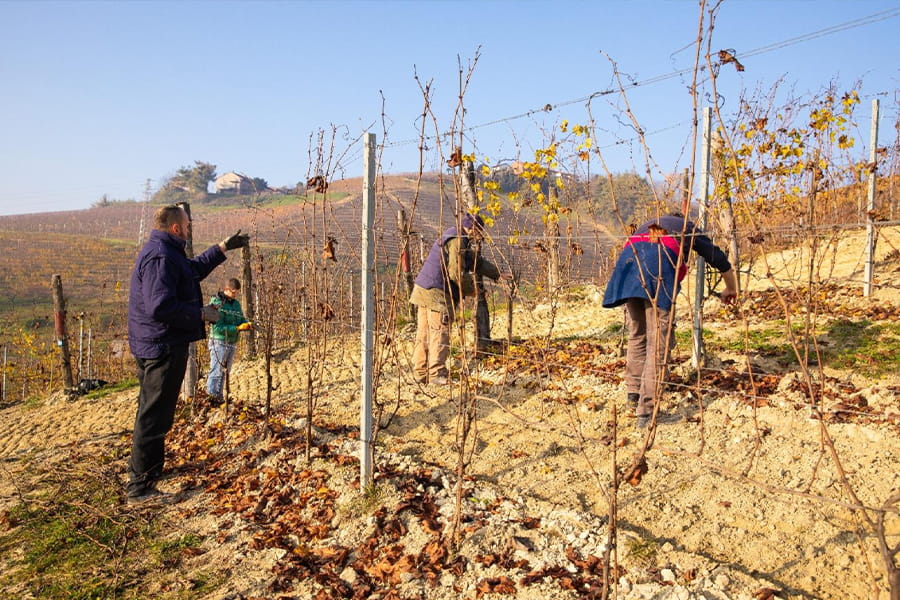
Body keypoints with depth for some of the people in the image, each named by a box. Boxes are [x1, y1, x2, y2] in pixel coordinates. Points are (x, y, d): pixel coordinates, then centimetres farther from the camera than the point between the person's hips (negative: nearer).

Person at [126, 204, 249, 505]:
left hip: (155, 346, 12)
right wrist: (201, 314, -20)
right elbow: (160, 307, -30)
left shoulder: (165, 252, 13)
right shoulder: (160, 257, -21)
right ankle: (140, 487, 1)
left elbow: (194, 269, 30)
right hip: (163, 347, -12)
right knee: (154, 416, -6)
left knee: (152, 410, 23)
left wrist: (223, 248, 29)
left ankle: (151, 466, 41)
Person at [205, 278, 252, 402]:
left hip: (231, 344, 8)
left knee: (224, 372, 14)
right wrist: (237, 328, -26)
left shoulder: (236, 304, 10)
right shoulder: (217, 303, -14)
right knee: (216, 372, -3)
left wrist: (247, 324, -9)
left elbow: (241, 319, 15)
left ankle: (219, 396, 23)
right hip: (219, 342, -8)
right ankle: (211, 396, 5)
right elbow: (217, 327, -21)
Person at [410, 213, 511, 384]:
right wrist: (472, 288, -3)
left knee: (424, 334, 11)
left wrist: (498, 274, 27)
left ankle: (421, 372, 17)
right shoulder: (456, 241, -13)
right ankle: (436, 373, 0)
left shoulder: (460, 241, 21)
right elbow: (456, 273, -18)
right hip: (437, 293, -10)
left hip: (424, 291, 10)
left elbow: (477, 261, 28)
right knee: (440, 333, -5)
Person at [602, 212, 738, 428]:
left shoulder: (646, 226, 42)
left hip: (628, 257, 4)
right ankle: (646, 410, -10)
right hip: (660, 259, -4)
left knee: (636, 334, 18)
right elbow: (718, 258, 37)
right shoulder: (688, 227, 34)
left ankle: (633, 393, 22)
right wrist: (731, 289, 52)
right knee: (659, 342, -5)